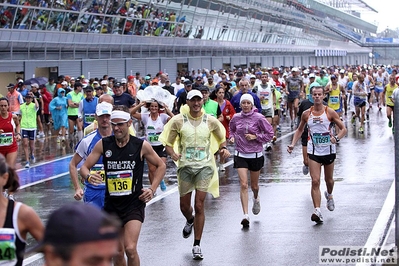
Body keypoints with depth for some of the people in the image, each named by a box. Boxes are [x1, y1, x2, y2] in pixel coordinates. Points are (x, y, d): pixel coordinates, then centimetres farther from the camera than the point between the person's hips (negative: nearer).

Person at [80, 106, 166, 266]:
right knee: (118, 252, 9)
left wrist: (152, 189, -2)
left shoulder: (141, 146, -6)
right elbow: (84, 167, 1)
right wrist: (89, 177, -22)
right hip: (112, 204, 3)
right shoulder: (103, 144, -2)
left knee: (130, 249, -18)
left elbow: (161, 166, 8)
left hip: (134, 204, -3)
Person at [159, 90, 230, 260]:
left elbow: (222, 138, 18)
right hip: (185, 166, 1)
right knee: (184, 206, 10)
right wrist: (172, 154, -17)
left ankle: (197, 246, 1)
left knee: (199, 206, -8)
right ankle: (190, 221, 49)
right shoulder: (178, 121, -2)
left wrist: (223, 149, -3)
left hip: (205, 166, -1)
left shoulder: (210, 121, 2)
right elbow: (168, 143, 3)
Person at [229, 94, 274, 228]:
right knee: (243, 184, -11)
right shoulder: (236, 118, 2)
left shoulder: (259, 118, -7)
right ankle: (245, 215, -11)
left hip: (255, 155, -1)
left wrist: (255, 137, -13)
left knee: (254, 185, 13)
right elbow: (232, 130, 22)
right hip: (240, 155, 1)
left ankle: (256, 199, 50)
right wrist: (232, 137, 2)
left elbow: (270, 134, -2)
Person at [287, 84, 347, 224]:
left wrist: (336, 138, -24)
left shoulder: (330, 112, -8)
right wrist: (293, 144, 3)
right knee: (315, 181, -13)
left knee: (329, 180, 17)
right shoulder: (306, 114, -1)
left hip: (328, 150, 0)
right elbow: (300, 130, 15)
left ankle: (329, 195, 51)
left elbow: (343, 129, -4)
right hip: (314, 151, 0)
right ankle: (317, 211, -18)